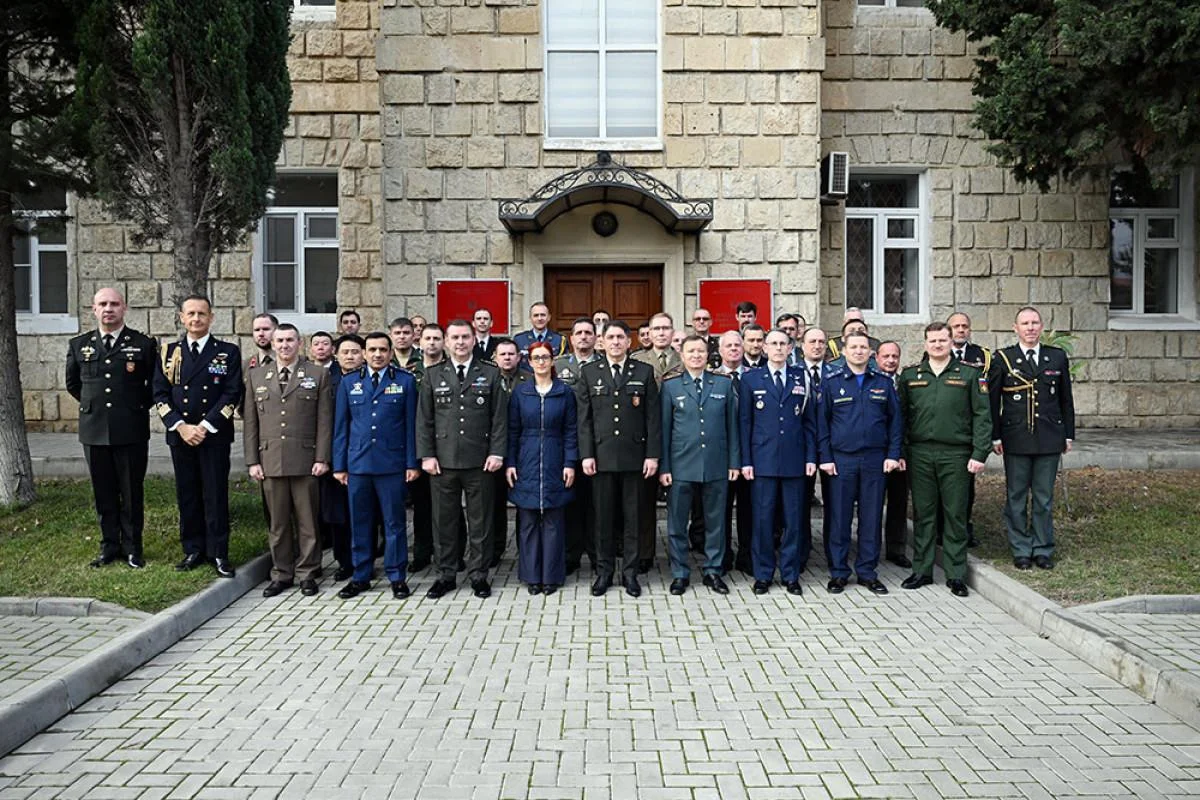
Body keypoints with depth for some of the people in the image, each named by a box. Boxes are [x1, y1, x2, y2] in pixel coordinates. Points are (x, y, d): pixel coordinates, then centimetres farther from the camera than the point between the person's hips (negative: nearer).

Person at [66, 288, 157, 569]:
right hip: (94, 430, 3)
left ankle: (132, 548, 16)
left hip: (132, 431, -3)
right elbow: (72, 384, 21)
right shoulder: (78, 345, 7)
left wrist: (139, 407, 5)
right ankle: (109, 546, 21)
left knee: (132, 493, 5)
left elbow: (155, 385, 8)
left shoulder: (144, 344, -1)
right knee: (103, 493, 10)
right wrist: (93, 405, 16)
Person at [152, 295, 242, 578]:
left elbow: (232, 394, -4)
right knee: (187, 494, 8)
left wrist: (205, 426, -12)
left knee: (216, 494, 0)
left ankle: (218, 553, 8)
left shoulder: (228, 352, 3)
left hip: (215, 435, -2)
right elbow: (160, 395, 5)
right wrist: (180, 426, -9)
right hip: (179, 434, 3)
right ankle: (193, 550, 18)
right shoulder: (168, 352, 10)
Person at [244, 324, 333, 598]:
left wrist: (322, 458, -6)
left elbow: (324, 421, 1)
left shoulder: (318, 375, 4)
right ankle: (281, 574, 19)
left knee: (307, 521, 4)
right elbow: (250, 422, 10)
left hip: (305, 461, -2)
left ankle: (307, 574, 15)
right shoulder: (256, 376, 12)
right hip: (270, 461, 2)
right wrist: (252, 461, 3)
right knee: (277, 522, 8)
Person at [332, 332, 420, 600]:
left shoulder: (405, 381, 4)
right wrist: (339, 465, 6)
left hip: (392, 464, -2)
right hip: (357, 464, 2)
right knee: (359, 523, 9)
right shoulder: (349, 382, 10)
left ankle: (397, 577, 13)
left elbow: (411, 425, 2)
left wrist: (412, 463, -2)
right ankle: (360, 577, 20)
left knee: (394, 522, 3)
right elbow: (341, 426, 10)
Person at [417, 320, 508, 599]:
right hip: (443, 461, 1)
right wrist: (427, 455, -1)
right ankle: (445, 575, 20)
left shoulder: (491, 374, 5)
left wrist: (497, 452, -6)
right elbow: (425, 419, 7)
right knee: (444, 521, 7)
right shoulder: (433, 375, 8)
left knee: (480, 521, 6)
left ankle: (478, 575, 17)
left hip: (480, 461, -1)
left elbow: (500, 418, 2)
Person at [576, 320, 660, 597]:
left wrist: (653, 455, -4)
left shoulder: (644, 372, 4)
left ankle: (630, 572, 17)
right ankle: (604, 571, 18)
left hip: (634, 457, 0)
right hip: (602, 456, 1)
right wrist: (586, 454, -4)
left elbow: (653, 417, 2)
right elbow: (584, 417, 3)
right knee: (604, 517, 7)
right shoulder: (589, 372, 6)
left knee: (632, 517, 6)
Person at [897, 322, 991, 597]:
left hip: (956, 455, -1)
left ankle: (956, 575, 13)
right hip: (920, 454, 1)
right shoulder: (910, 375, 8)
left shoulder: (970, 374, 4)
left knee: (956, 515, 4)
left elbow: (982, 416, 1)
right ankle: (922, 571, 17)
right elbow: (901, 416, 10)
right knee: (922, 514, 7)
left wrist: (979, 454, -6)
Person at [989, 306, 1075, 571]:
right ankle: (1021, 550, 15)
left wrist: (1069, 434, 10)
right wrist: (995, 436, -2)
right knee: (1016, 497, 5)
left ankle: (1043, 550, 18)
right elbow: (992, 401, 2)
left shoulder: (1058, 357, 8)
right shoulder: (1003, 358, 1)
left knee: (1044, 497, 7)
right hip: (1015, 439, -1)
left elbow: (1066, 399, 13)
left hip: (1049, 439, 2)